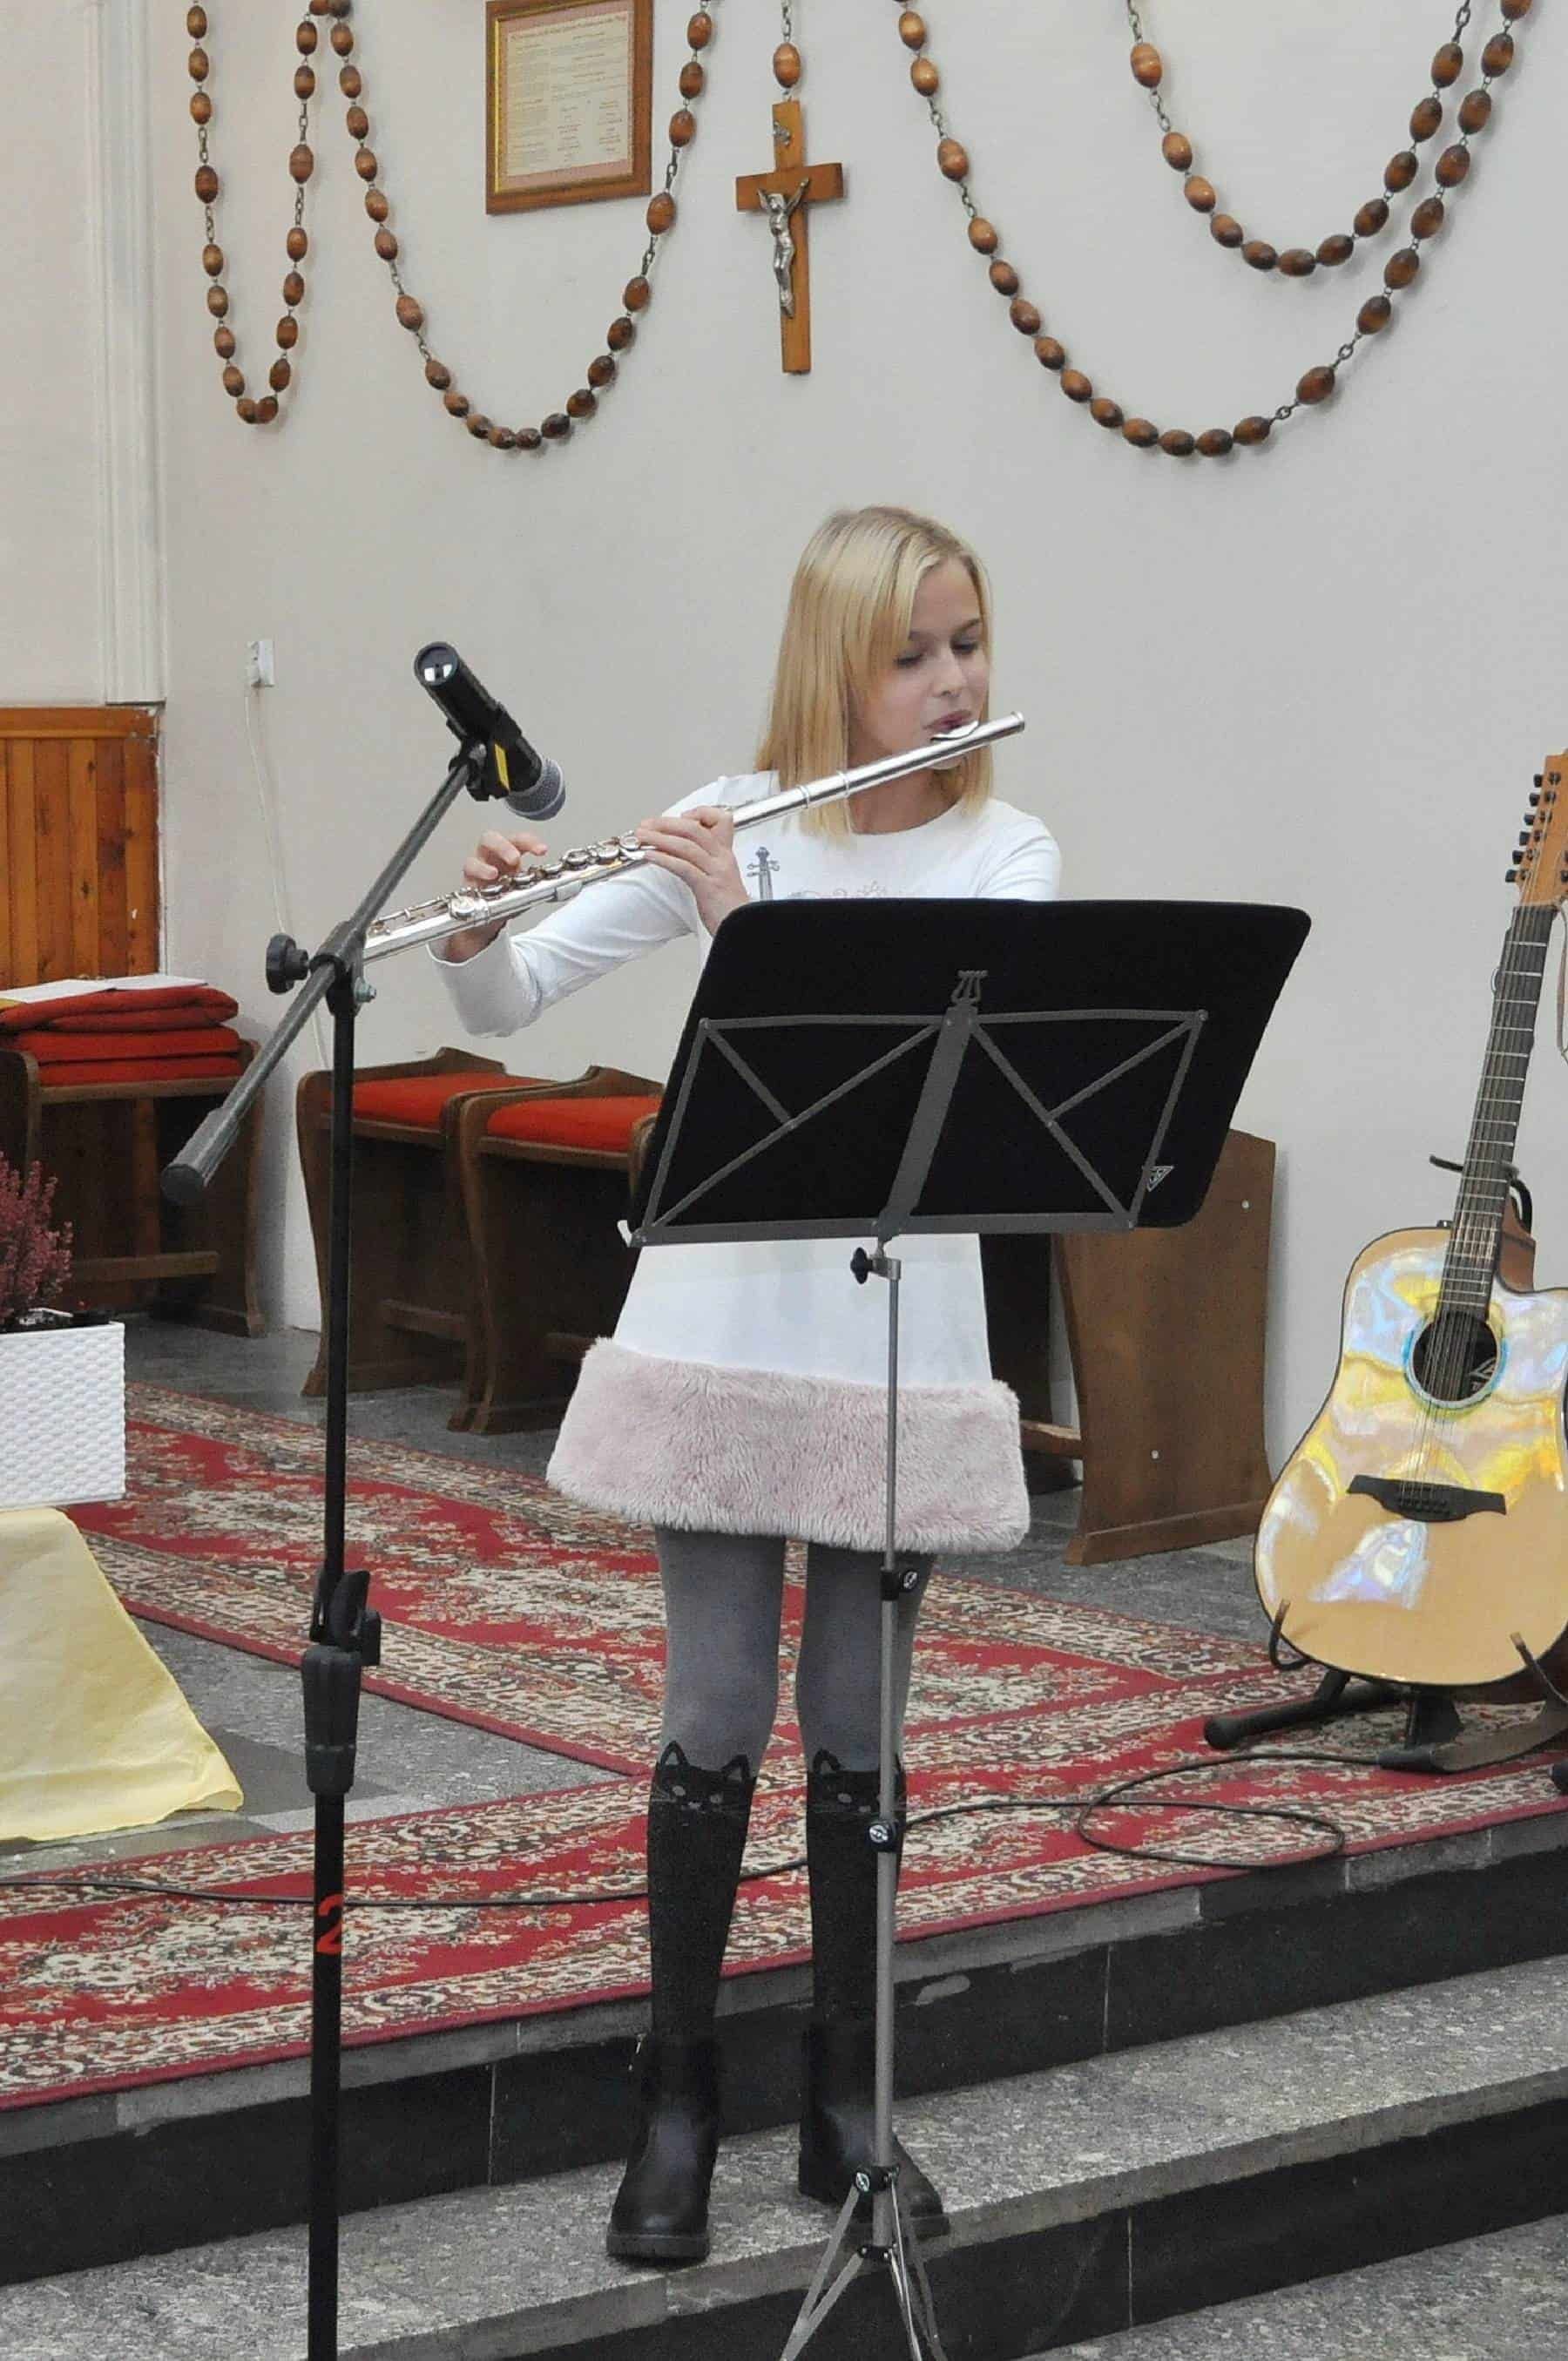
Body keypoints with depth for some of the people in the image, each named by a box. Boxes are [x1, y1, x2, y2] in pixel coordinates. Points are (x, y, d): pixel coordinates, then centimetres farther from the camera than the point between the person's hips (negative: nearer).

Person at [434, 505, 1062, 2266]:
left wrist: (746, 915, -23)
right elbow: (504, 1008, 2)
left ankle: (846, 2096, 21)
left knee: (856, 1729, 8)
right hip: (723, 1321, 0)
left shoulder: (1007, 857, 0)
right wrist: (478, 926, -20)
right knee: (716, 1722, 2)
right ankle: (676, 2100, 15)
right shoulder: (734, 823, 1)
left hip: (896, 1339, 0)